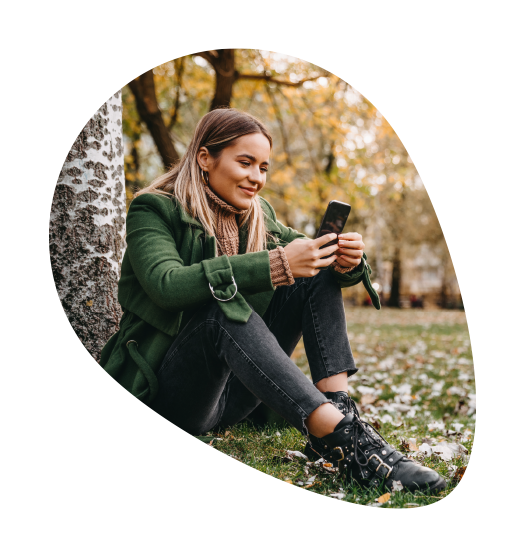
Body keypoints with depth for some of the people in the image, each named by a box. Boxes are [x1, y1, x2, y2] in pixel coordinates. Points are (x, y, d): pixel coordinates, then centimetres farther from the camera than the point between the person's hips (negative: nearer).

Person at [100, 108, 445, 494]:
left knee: (319, 274, -8)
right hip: (166, 390, -5)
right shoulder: (153, 210, -8)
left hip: (234, 390, 6)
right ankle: (338, 434, -41)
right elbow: (166, 284, -28)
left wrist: (348, 261, -19)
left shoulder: (258, 215, 11)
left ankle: (340, 409, -25)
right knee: (223, 305, -35)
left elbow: (312, 259, 6)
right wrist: (275, 265, -36)